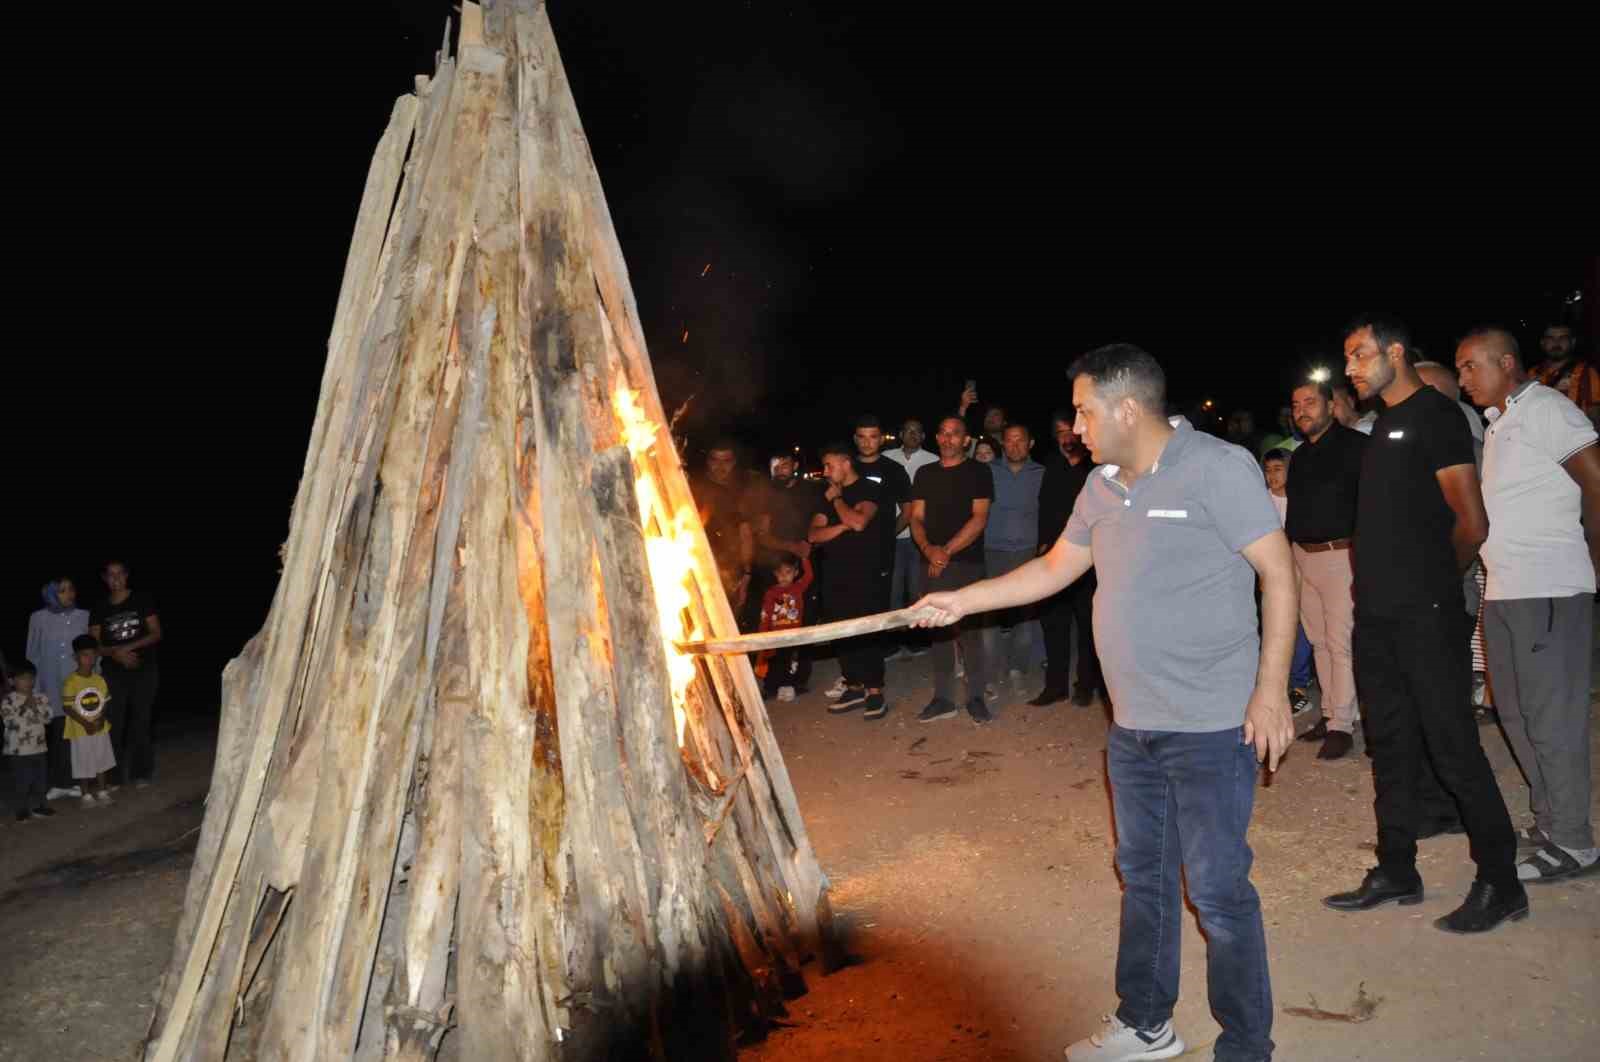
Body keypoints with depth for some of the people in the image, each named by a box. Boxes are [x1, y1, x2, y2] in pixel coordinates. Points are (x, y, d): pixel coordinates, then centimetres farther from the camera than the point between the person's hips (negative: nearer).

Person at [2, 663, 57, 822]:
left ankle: (38, 806, 24)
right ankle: (22, 810, 13)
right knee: (22, 781, 1)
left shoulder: (41, 698, 3)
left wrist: (36, 707, -16)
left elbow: (47, 718, -3)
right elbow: (10, 721, -17)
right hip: (17, 749, -4)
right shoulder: (9, 700, -9)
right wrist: (24, 707, -21)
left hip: (38, 747, 4)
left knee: (40, 779, 11)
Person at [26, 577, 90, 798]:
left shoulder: (84, 616, 3)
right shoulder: (38, 618, 2)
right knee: (55, 734, -1)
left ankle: (76, 781, 9)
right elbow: (32, 655, 6)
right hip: (51, 687, 0)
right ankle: (57, 783, 9)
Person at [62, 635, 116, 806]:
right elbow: (67, 707, -14)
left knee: (102, 760, 13)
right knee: (83, 763, 5)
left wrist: (102, 718, -12)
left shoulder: (100, 680, 0)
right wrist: (85, 723, -20)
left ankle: (102, 791, 26)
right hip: (80, 731, -4)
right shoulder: (71, 682, -14)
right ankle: (86, 794, 19)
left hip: (101, 729, 4)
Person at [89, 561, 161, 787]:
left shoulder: (142, 599, 2)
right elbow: (94, 644, 4)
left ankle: (141, 772, 10)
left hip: (144, 669, -1)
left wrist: (129, 647, -14)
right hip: (113, 673, 1)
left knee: (141, 723, 2)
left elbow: (156, 634, 0)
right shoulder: (100, 608, 7)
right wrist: (116, 653, -14)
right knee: (113, 724, -5)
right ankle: (115, 774, 3)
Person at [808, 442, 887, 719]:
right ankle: (854, 688, 18)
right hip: (834, 576, 6)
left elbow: (859, 522, -22)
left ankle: (875, 692, 3)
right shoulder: (827, 495, 15)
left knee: (867, 633, -5)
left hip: (864, 575, -6)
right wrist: (843, 526, -10)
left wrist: (837, 499, -6)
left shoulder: (869, 489, -3)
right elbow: (814, 534, 5)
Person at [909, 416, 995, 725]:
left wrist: (947, 551, -12)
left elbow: (979, 519, -7)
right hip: (934, 564, 4)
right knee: (938, 630, 6)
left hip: (967, 563, -4)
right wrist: (928, 548, -11)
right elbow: (916, 518, 9)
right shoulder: (925, 474, 13)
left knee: (969, 630, -3)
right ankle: (942, 698, 13)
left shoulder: (978, 473, 1)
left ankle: (976, 697, 8)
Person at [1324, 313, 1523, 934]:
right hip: (1376, 613, 8)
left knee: (1452, 747, -3)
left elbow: (1472, 525, -11)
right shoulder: (1381, 424, 16)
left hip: (1425, 616, -8)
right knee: (1391, 745, 13)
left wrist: (1436, 581, 3)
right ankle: (1396, 872, 23)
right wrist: (1380, 582, 10)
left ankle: (1500, 883, 11)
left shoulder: (1435, 415, -8)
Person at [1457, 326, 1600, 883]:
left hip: (1549, 590, -9)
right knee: (1516, 712, 14)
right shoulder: (1499, 422, 18)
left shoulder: (1544, 408, -9)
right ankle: (1549, 820, 27)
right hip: (1504, 590, 9)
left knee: (1552, 715, -3)